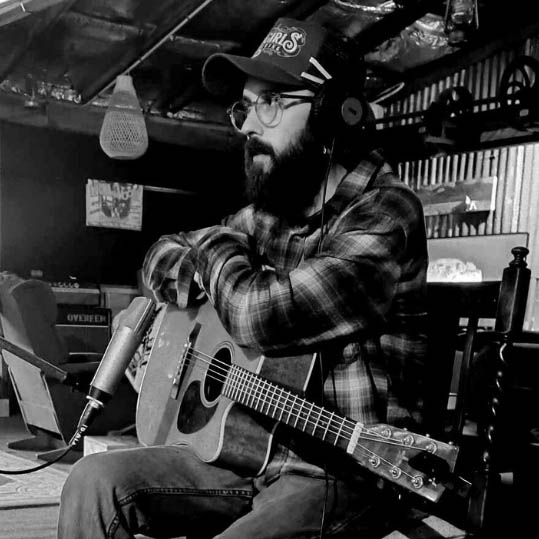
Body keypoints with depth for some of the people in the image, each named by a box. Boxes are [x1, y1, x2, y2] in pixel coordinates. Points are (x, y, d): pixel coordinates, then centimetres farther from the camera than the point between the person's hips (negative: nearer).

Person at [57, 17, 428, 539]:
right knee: (94, 481, -5)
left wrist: (215, 249, -8)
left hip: (338, 473, -7)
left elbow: (263, 318, -30)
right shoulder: (268, 212, 7)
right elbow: (162, 257, 21)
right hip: (250, 450, 7)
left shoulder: (384, 213, -18)